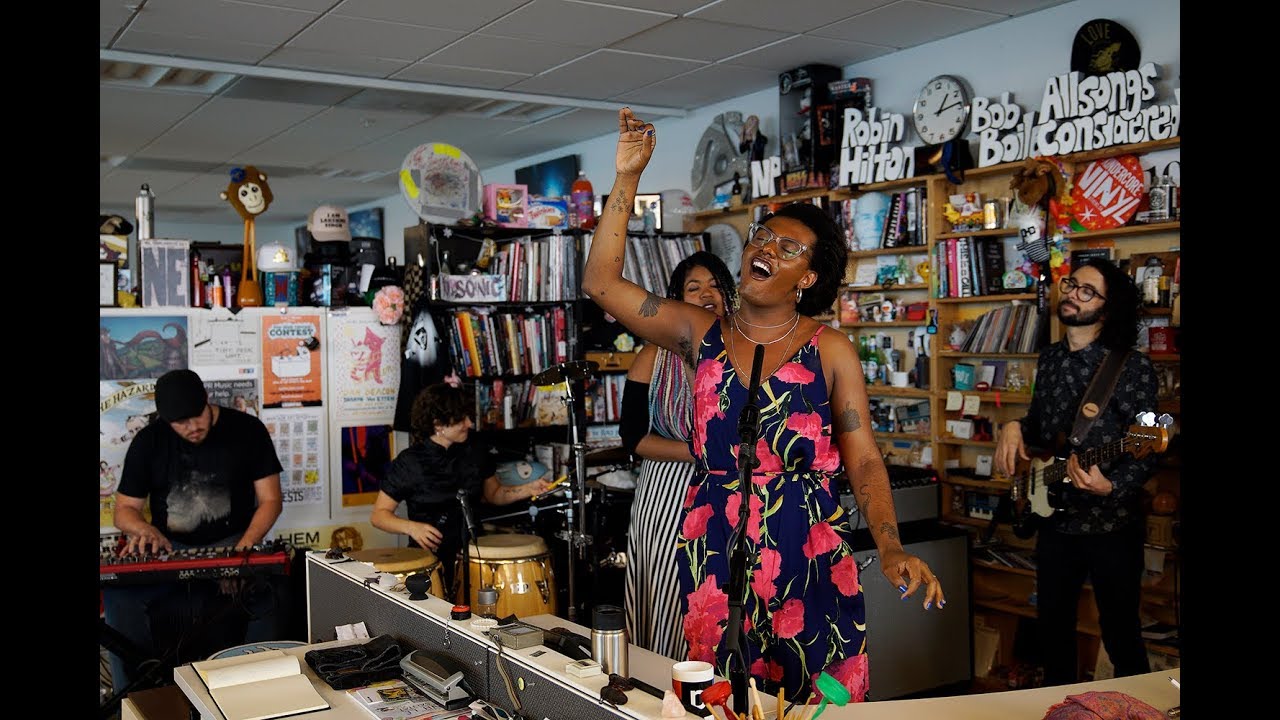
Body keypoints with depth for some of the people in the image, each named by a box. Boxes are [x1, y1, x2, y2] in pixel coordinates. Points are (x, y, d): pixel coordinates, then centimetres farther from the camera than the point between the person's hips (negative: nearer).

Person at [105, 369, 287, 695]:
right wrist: (146, 530, -18)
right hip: (169, 548, 2)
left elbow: (270, 500, -3)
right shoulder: (148, 441, 4)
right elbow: (125, 508, 7)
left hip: (233, 542, -2)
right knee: (119, 594, -28)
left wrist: (243, 549, -20)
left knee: (272, 591, -33)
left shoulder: (247, 430, -2)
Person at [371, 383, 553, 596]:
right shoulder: (409, 462, -7)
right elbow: (378, 515, -4)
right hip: (429, 556, -4)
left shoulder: (474, 453, 6)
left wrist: (528, 489, 3)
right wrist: (411, 527, -22)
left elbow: (493, 494, 20)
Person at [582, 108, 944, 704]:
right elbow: (601, 283, 0)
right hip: (715, 554, 2)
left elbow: (864, 459, -3)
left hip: (809, 557, -1)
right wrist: (627, 177, -3)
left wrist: (891, 548, -18)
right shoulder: (703, 335, 4)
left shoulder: (829, 350, -1)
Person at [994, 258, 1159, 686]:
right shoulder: (1049, 360, 8)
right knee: (1053, 626, 17)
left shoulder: (1132, 368, -12)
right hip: (1055, 518, 6)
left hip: (1111, 524, -6)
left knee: (1120, 634, 4)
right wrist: (1014, 427, -1)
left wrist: (1111, 487, -30)